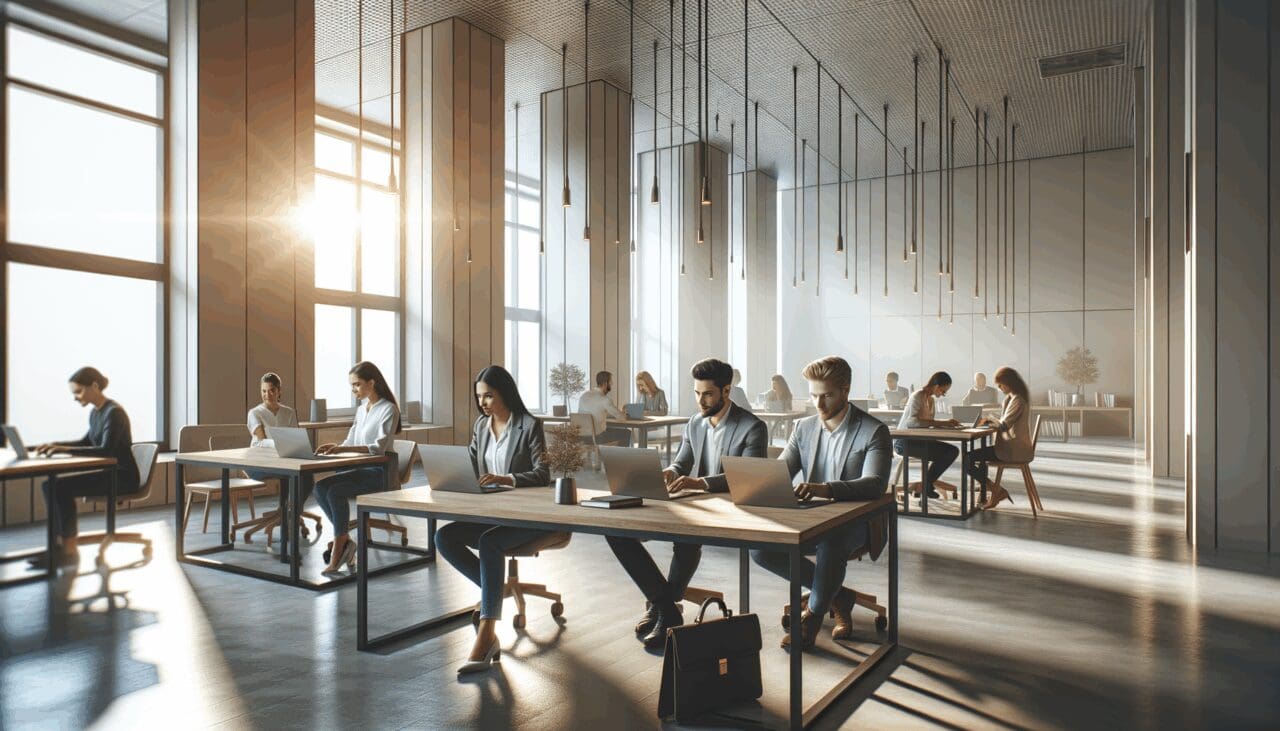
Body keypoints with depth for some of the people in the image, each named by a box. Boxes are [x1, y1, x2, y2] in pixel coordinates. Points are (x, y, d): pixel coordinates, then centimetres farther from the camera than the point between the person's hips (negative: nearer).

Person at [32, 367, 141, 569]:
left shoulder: (114, 412, -16)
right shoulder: (95, 412, 11)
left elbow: (106, 450, -26)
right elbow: (87, 442, 26)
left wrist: (66, 450, -30)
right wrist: (56, 444, 11)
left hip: (123, 476, -9)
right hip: (108, 473, 9)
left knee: (61, 488, -21)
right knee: (49, 485, -3)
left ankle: (69, 550, -11)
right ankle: (57, 544, -2)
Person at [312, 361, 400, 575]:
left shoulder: (389, 409, -8)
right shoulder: (361, 408, 17)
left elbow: (379, 447, -18)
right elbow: (351, 441, 16)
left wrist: (343, 449, -28)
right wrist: (335, 447, -6)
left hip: (379, 471, -7)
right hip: (359, 468, 7)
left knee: (335, 490, -28)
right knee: (320, 488, -18)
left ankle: (339, 547, -15)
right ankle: (344, 540, -9)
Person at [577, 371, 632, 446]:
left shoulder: (584, 394, 5)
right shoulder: (605, 399, -17)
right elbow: (621, 417, -7)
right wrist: (625, 415, 17)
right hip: (597, 436, -8)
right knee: (626, 433, 12)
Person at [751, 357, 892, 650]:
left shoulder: (873, 431, -9)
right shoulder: (804, 427, 8)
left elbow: (875, 483, -24)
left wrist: (826, 489, -43)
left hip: (854, 522, -6)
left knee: (830, 542, -40)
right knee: (760, 547, -17)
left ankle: (812, 617, -13)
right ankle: (837, 596, 2)